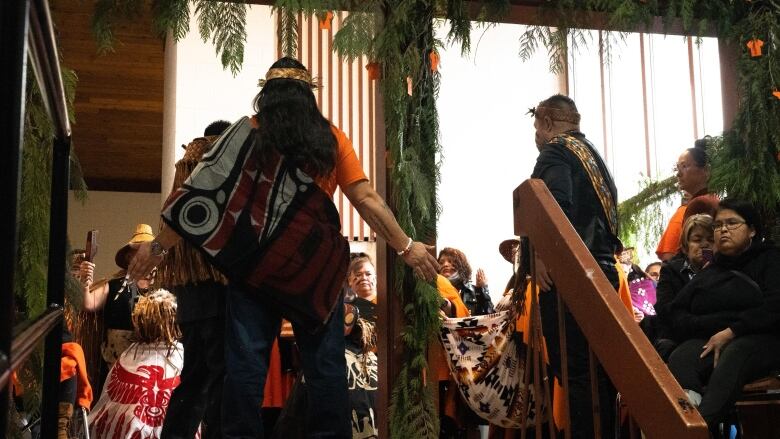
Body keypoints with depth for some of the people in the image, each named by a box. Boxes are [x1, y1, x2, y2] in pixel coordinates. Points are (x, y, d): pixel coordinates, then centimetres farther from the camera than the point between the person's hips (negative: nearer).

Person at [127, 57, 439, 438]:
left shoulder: (248, 134, 4)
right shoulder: (331, 139, 5)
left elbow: (204, 193, 1)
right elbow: (366, 199, 0)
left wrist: (158, 246, 6)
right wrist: (405, 246, 6)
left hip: (256, 264, 0)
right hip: (315, 266, 1)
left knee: (246, 363, 3)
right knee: (325, 363, 6)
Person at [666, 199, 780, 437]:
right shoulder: (708, 272, 25)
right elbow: (678, 315, 14)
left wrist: (731, 332, -13)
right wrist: (717, 326, -5)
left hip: (760, 339, -3)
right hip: (709, 341, 3)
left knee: (733, 355, -40)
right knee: (680, 359, -32)